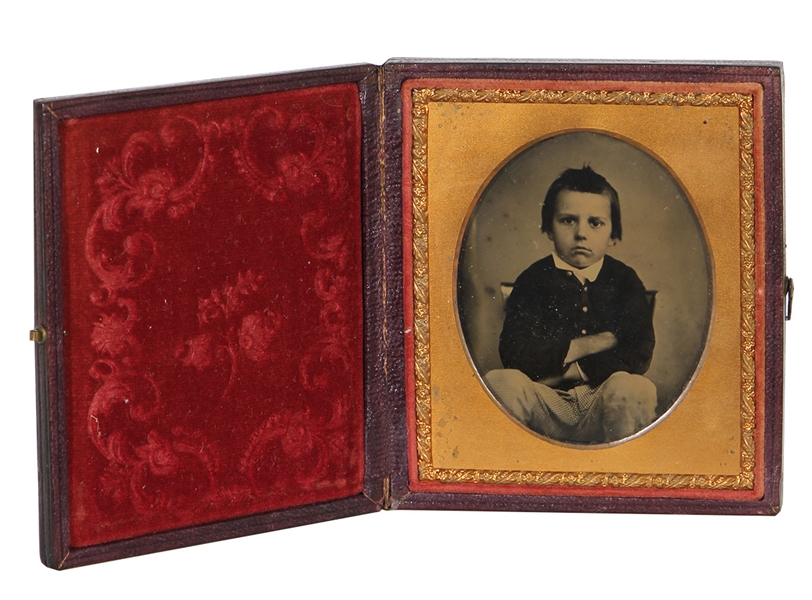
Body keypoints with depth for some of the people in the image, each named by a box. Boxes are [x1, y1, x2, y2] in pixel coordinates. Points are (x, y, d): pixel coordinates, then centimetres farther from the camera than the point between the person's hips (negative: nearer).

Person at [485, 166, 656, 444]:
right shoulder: (533, 280, 8)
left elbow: (638, 355, -5)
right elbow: (514, 353, -7)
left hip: (602, 409, 0)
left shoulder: (625, 281, 9)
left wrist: (567, 370, -10)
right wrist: (585, 346, -8)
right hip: (547, 408, 0)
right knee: (499, 381, -29)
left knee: (633, 388, -34)